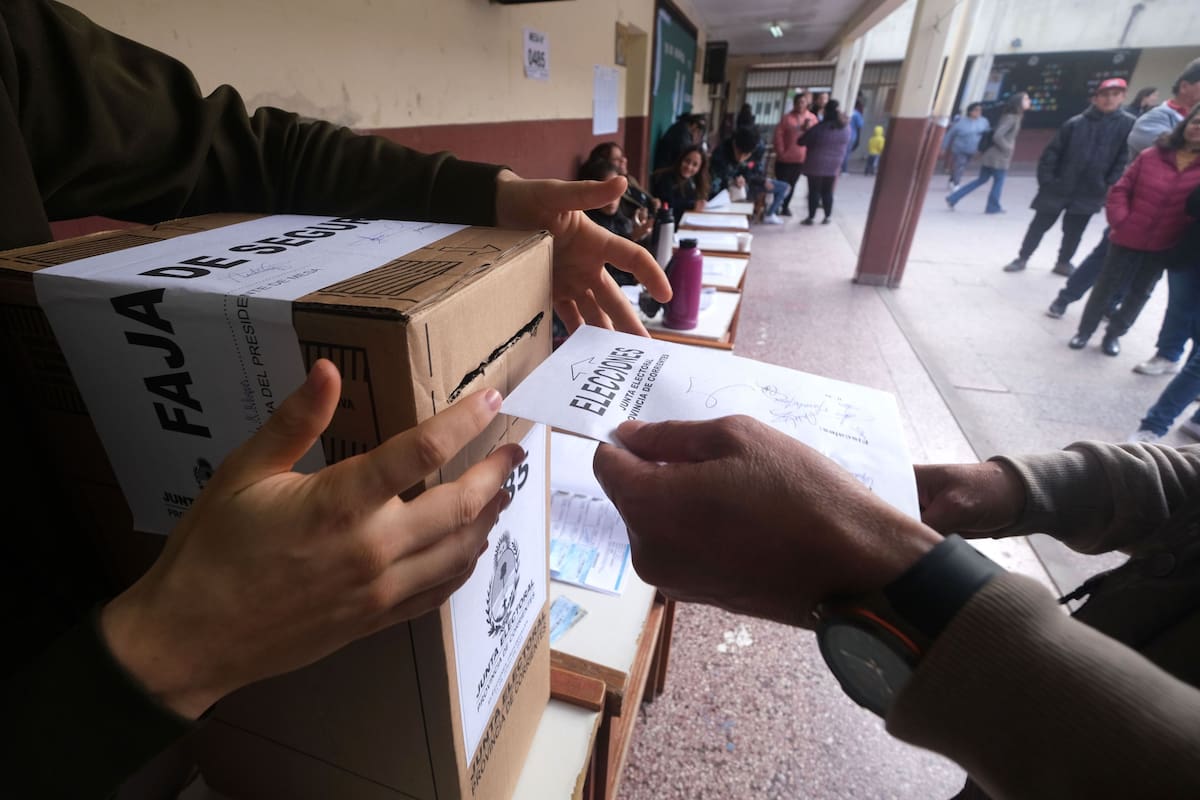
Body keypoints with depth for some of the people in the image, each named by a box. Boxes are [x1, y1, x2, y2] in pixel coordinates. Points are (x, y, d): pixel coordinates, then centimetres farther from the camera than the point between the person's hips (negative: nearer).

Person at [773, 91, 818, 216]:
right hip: (785, 158, -3)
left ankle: (785, 207, 22)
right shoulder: (787, 117, -5)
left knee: (792, 184, 11)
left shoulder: (812, 118, 4)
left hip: (801, 158, 3)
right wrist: (780, 152, -12)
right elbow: (779, 134, -8)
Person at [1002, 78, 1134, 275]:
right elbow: (1052, 152, -1)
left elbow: (1124, 159, -2)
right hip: (1060, 188, -1)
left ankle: (1064, 262, 27)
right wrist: (1046, 180, -7)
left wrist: (1109, 188, -9)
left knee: (1074, 231, 9)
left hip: (1089, 193, 1)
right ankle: (1022, 258, 21)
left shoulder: (1128, 125, -2)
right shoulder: (1075, 123, -4)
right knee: (1039, 225, 7)